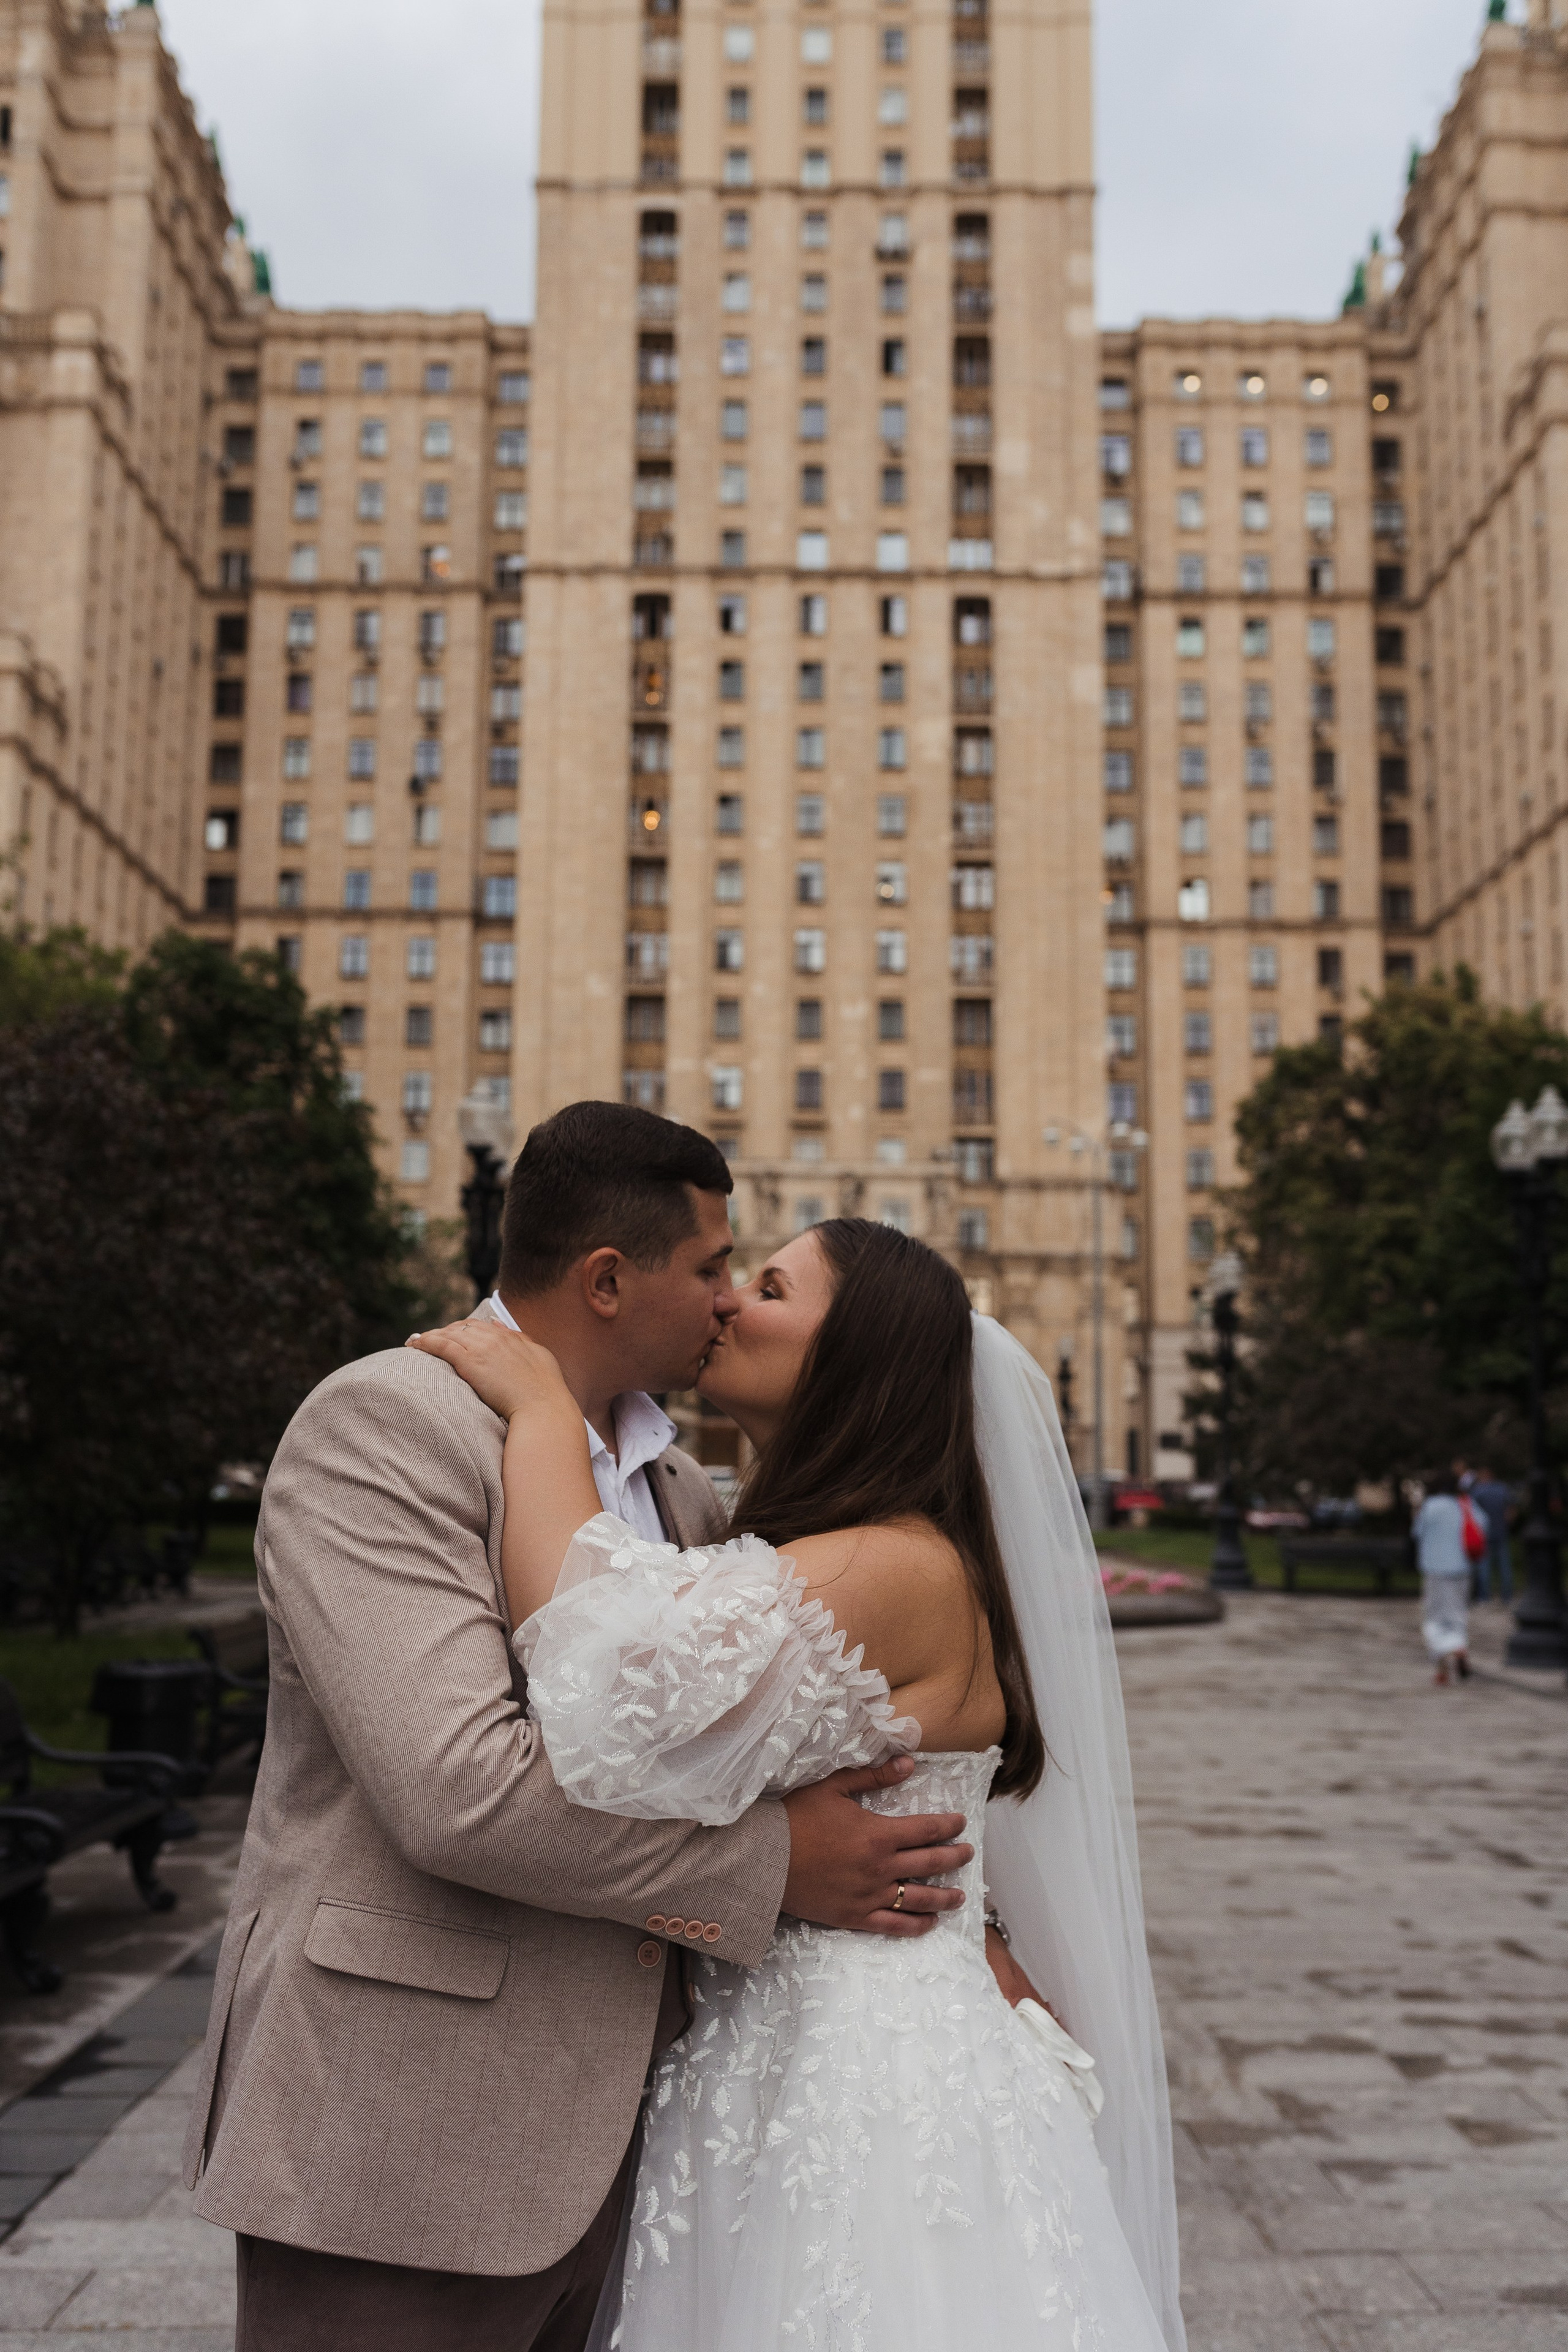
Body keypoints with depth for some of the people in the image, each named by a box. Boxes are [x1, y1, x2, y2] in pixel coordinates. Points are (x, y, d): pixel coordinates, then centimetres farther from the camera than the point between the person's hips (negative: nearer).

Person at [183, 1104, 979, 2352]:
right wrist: (774, 1863, -17)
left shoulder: (680, 1490, 12)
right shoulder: (385, 1425, -15)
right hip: (405, 2145, -7)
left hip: (604, 2133, 8)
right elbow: (460, 1787, -25)